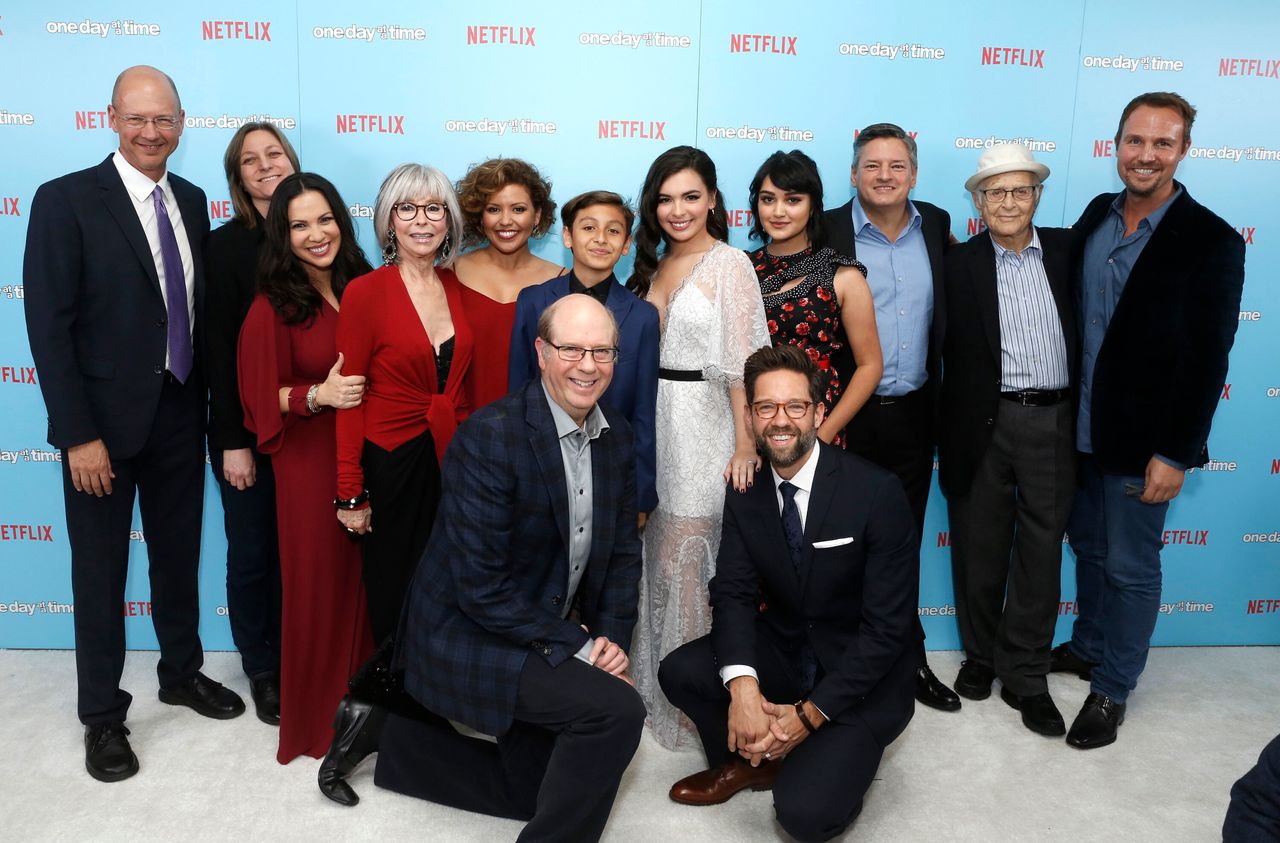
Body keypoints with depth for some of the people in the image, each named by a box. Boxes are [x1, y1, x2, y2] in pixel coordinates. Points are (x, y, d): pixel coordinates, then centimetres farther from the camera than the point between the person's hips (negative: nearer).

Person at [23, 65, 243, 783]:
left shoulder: (192, 202, 6)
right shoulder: (66, 200, -10)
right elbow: (48, 325, -13)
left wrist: (207, 406, 7)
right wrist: (78, 435, -17)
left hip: (180, 417, 5)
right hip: (106, 423, -5)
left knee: (179, 555, 18)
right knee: (101, 571, 8)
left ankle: (183, 672, 38)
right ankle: (103, 715, 24)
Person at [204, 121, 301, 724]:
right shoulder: (226, 246, -4)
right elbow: (218, 349, -7)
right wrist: (232, 442, -10)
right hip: (250, 429, -2)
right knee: (253, 552, 9)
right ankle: (262, 671, 28)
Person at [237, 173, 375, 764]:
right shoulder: (274, 306, -7)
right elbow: (264, 396, -6)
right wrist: (319, 395, -20)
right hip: (311, 458, -4)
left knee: (369, 577, 9)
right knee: (318, 582, 6)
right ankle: (316, 717, 25)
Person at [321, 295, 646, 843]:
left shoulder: (617, 438, -1)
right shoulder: (490, 437, -24)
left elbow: (623, 550, 7)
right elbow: (481, 587, -25)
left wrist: (612, 641, -6)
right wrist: (578, 646, -20)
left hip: (548, 645, 8)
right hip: (468, 636, -8)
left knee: (535, 790, 18)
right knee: (617, 709, -24)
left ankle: (393, 734, 31)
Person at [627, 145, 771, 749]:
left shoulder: (729, 265, -7)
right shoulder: (652, 266, 13)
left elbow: (742, 364, -13)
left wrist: (745, 445, -18)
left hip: (702, 426, -6)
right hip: (650, 422, 6)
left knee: (689, 557, -2)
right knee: (657, 554, 11)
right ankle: (656, 683, 26)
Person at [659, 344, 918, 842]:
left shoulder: (877, 493, -19)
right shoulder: (746, 496, -3)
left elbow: (888, 627, -20)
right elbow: (733, 593, -10)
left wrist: (809, 714, -23)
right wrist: (742, 685, -30)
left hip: (861, 676, -4)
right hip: (781, 654, 5)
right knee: (680, 671, -19)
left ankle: (843, 756, 12)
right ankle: (746, 761, 10)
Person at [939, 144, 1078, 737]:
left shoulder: (1068, 249, 6)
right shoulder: (960, 264, 0)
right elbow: (951, 352, -5)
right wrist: (950, 436, -10)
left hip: (1054, 422, 2)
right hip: (984, 423, -1)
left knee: (1041, 551, 7)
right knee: (979, 549, 11)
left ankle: (1025, 676, 21)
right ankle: (980, 656, 31)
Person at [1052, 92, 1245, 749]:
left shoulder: (1212, 242, -14)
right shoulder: (1096, 216, 3)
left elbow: (1208, 360, -14)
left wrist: (1174, 453, -16)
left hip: (1142, 441, -5)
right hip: (1081, 429, 6)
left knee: (1131, 567, 8)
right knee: (1088, 546, 21)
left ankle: (1111, 690, 24)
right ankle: (1087, 647, 42)